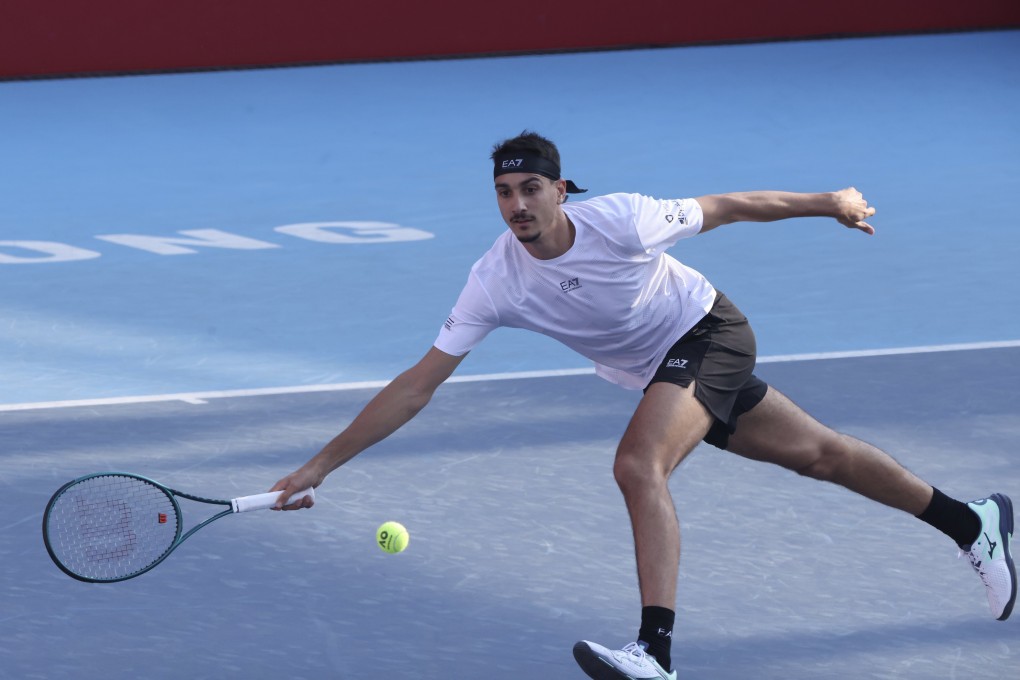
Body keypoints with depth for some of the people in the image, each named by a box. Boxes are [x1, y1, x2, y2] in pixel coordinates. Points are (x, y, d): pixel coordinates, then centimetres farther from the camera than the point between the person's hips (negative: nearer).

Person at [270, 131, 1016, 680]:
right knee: (819, 454, 16)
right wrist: (323, 463, -23)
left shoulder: (621, 220, -29)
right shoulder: (495, 282, -19)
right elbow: (420, 383, -17)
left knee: (638, 465, -28)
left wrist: (829, 202, 1)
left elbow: (725, 207, -12)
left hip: (710, 332, -5)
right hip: (663, 370, 5)